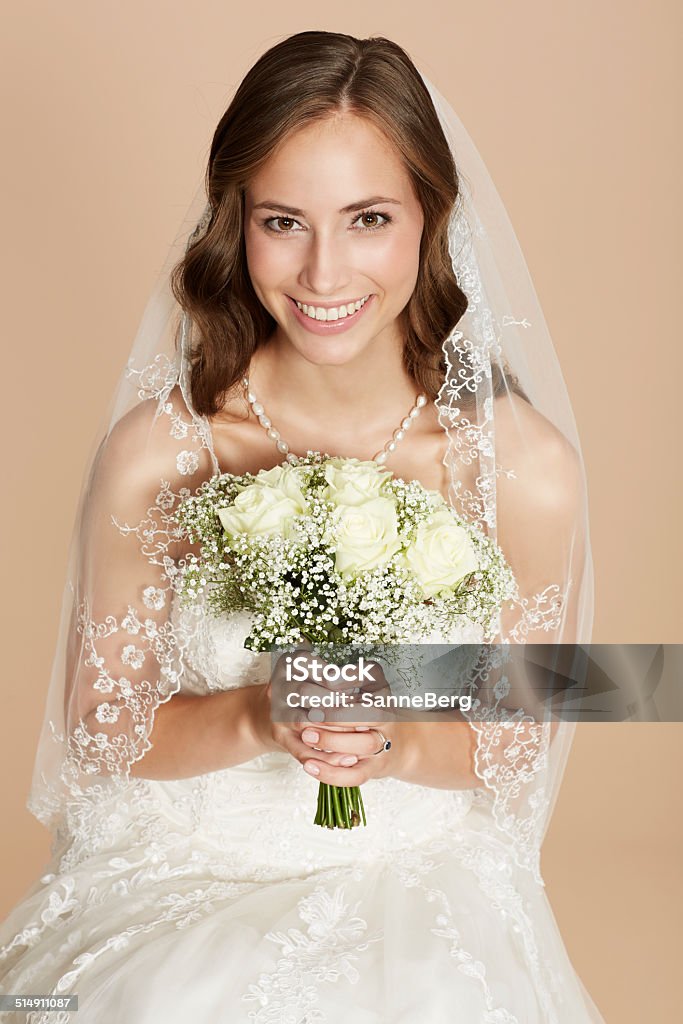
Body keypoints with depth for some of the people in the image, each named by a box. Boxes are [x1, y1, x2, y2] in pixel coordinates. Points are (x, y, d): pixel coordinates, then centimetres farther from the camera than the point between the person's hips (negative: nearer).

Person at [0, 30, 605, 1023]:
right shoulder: (156, 453, -12)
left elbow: (520, 744, 1)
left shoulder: (523, 467, -12)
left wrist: (396, 743, -19)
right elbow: (103, 731, -2)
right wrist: (256, 718, -19)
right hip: (186, 864, 0)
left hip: (418, 876, 1)